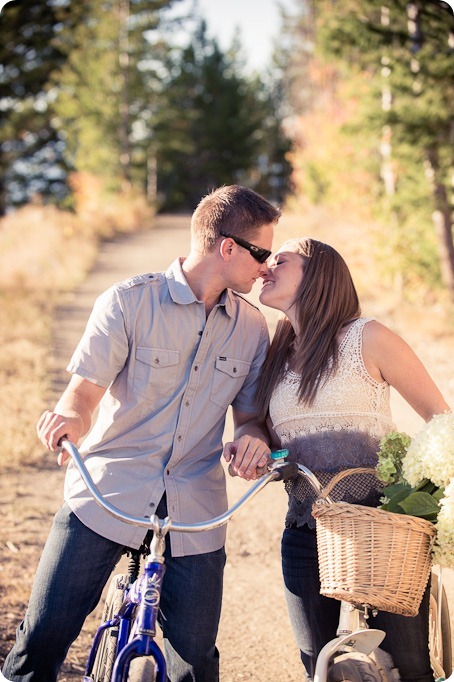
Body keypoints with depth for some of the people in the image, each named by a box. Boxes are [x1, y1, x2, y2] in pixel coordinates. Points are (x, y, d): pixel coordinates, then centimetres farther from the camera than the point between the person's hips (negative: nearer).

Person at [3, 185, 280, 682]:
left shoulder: (252, 328, 8)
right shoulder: (129, 301, -4)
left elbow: (249, 413, 14)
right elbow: (83, 391, -6)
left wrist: (253, 436, -11)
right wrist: (70, 418, -31)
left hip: (194, 513, 3)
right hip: (106, 495, -3)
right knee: (41, 640, -6)